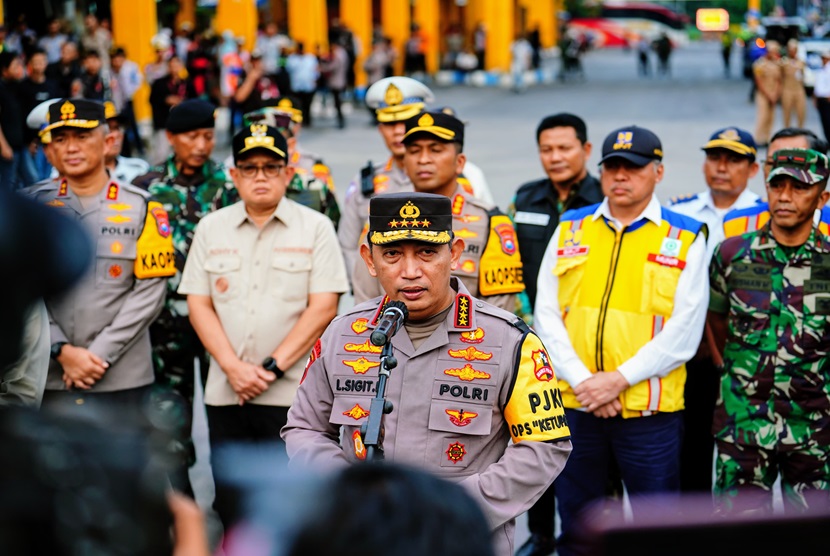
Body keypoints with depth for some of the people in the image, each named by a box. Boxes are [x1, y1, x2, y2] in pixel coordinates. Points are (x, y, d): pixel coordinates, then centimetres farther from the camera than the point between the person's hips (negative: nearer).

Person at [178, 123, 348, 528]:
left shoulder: (315, 228, 2)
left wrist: (272, 368, -11)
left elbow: (323, 308, -5)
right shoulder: (211, 228, 11)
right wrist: (233, 367, -7)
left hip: (292, 392, -3)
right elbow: (198, 304, 7)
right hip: (225, 393, 3)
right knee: (231, 506, 8)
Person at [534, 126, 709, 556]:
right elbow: (547, 315, 4)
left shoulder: (685, 239, 0)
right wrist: (580, 380, -9)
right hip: (574, 405, 3)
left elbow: (683, 332, -6)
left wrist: (619, 379, -14)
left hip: (650, 411, -3)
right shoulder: (570, 230, 9)